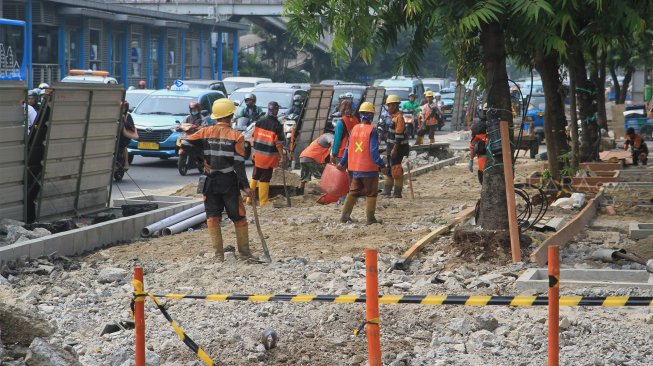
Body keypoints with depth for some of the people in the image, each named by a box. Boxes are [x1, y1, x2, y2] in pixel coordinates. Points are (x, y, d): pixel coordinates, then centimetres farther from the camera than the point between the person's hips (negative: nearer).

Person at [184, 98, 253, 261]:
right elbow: (239, 163, -12)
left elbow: (185, 144, -8)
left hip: (211, 181, 2)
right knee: (239, 218, 11)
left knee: (213, 217, 5)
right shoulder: (236, 136, -7)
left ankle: (219, 254, 0)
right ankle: (244, 252, 17)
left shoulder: (206, 132, 0)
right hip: (229, 182, -1)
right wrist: (245, 186, -10)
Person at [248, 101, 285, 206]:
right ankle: (263, 202, 7)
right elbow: (279, 143, -13)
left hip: (258, 154, 4)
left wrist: (253, 152, 16)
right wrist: (281, 156, -6)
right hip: (270, 156, -4)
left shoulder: (259, 123, 2)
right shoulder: (277, 126, -13)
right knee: (265, 179, 2)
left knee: (255, 177, 17)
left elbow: (253, 138, 6)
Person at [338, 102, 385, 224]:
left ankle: (345, 215, 14)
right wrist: (381, 165, -11)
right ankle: (370, 218, 6)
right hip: (369, 168, -5)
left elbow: (348, 149, 9)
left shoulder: (354, 129, 3)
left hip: (355, 168, 5)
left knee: (353, 192, 17)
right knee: (371, 193, 5)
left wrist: (342, 163, 21)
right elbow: (374, 151, -17)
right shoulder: (371, 131, -14)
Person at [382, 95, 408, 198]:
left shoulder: (399, 117, -16)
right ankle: (387, 192, 22)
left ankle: (397, 193, -2)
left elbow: (399, 135, -21)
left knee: (396, 170, -7)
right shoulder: (394, 117, 15)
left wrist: (395, 149, -23)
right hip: (392, 148, 10)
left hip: (398, 148, -10)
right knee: (389, 170, 15)